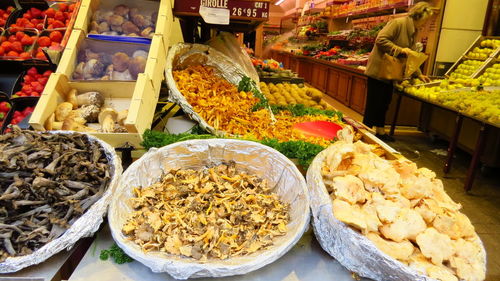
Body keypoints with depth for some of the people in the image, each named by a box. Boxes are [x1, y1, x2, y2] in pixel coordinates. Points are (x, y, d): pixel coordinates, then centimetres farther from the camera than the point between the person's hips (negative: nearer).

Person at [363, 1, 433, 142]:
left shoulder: (413, 32, 16)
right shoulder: (398, 23, -13)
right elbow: (380, 40, -22)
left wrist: (419, 74, 13)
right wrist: (400, 50, -24)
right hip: (378, 70, -9)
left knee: (384, 103, 13)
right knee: (374, 103, -4)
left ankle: (380, 131, 23)